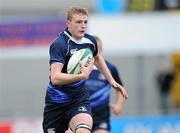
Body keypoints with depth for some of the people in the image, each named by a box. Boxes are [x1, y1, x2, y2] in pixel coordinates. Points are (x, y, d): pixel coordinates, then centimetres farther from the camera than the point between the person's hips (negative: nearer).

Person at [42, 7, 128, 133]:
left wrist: (112, 80, 21)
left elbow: (97, 57, 25)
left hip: (79, 98, 3)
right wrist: (82, 76, -40)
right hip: (58, 99, -3)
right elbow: (55, 78, -32)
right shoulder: (60, 44, -20)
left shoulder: (90, 41, -1)